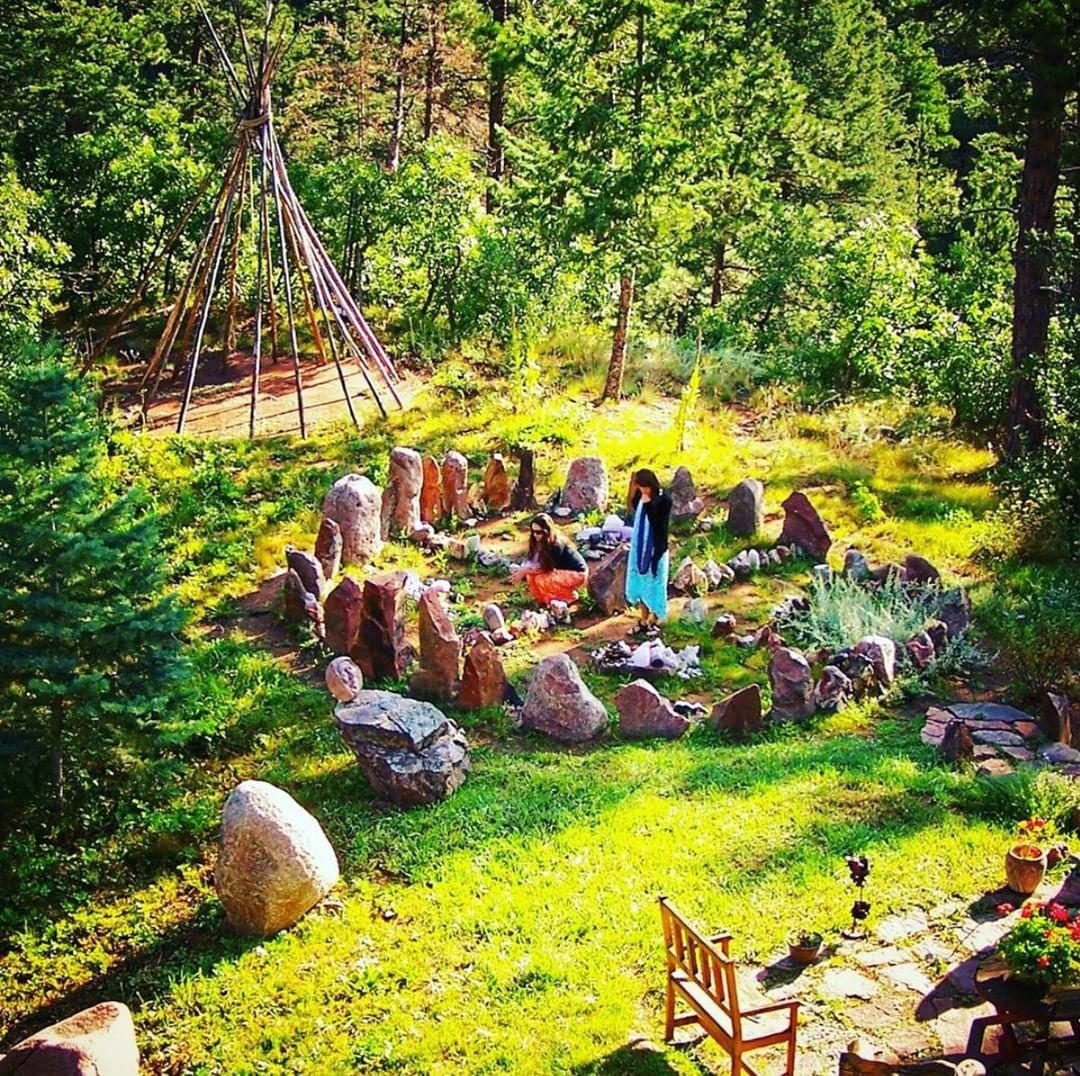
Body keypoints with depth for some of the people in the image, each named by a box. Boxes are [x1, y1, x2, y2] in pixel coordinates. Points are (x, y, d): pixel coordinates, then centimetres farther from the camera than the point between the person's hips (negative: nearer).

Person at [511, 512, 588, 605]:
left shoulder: (556, 545, -27)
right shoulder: (541, 542, -4)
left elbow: (545, 566, -23)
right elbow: (532, 560, -5)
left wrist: (524, 571, -23)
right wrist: (521, 570, -23)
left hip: (577, 573, -9)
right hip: (563, 570, 9)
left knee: (540, 580, -23)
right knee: (531, 575, -5)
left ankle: (569, 596, -5)